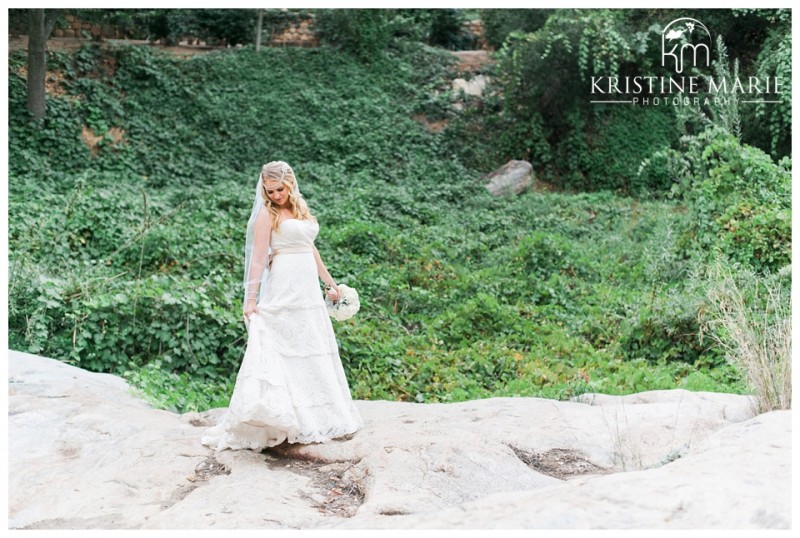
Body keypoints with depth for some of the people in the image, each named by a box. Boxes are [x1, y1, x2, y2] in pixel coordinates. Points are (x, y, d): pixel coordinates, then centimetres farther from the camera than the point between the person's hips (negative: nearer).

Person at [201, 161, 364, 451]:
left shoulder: (301, 209, 15)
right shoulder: (267, 214, -4)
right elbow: (258, 257, -11)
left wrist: (330, 283, 22)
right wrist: (250, 299, -17)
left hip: (309, 290, 7)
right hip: (283, 289, -7)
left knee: (314, 352, 10)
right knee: (284, 350, -8)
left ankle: (315, 416, 19)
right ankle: (281, 418, -4)